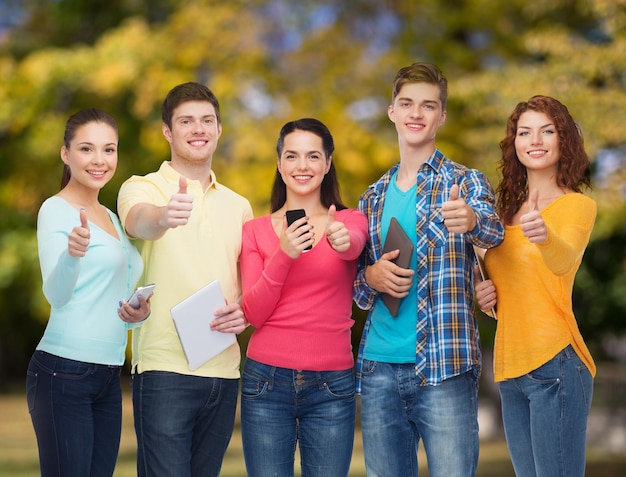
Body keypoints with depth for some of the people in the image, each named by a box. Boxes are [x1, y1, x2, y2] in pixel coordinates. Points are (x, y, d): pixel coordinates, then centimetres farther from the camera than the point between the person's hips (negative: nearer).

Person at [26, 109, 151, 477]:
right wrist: (72, 253, -40)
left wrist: (139, 313, 4)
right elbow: (56, 294, -21)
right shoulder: (56, 210, -7)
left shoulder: (111, 218, 16)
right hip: (63, 373, -8)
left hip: (108, 377, 8)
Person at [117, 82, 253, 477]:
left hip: (224, 370, 5)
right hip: (164, 369, -5)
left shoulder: (238, 206, 17)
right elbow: (139, 221, -24)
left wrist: (245, 311, -3)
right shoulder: (143, 188, 0)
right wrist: (164, 218, -48)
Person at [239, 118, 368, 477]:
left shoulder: (350, 220, 5)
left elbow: (355, 245, -20)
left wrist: (343, 240, -44)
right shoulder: (256, 231, 7)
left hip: (331, 384, 0)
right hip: (267, 380, 0)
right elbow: (253, 314, -2)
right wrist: (283, 255, -18)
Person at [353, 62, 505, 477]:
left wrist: (471, 221, -43)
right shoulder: (373, 197, 15)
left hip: (443, 368, -4)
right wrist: (370, 278, -4)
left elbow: (493, 231, -20)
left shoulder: (466, 182, 2)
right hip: (379, 366, 4)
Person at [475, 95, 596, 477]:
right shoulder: (509, 210, 16)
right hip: (510, 370, 7)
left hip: (554, 363, -7)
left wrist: (545, 238, -46)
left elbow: (564, 260, -24)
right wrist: (485, 295, 4)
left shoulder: (577, 204, -3)